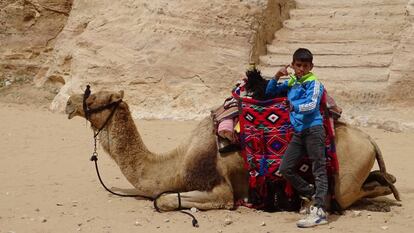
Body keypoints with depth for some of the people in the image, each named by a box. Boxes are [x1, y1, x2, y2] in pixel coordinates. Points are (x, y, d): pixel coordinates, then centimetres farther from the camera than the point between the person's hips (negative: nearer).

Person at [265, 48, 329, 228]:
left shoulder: (313, 83, -4)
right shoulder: (291, 82, 15)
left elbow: (312, 105, -20)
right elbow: (270, 92, 22)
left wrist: (294, 106, -16)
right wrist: (277, 77, 9)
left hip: (313, 130, -8)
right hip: (298, 132, 8)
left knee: (319, 170, -8)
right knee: (285, 168, 6)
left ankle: (319, 211, -15)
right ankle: (312, 194, 18)